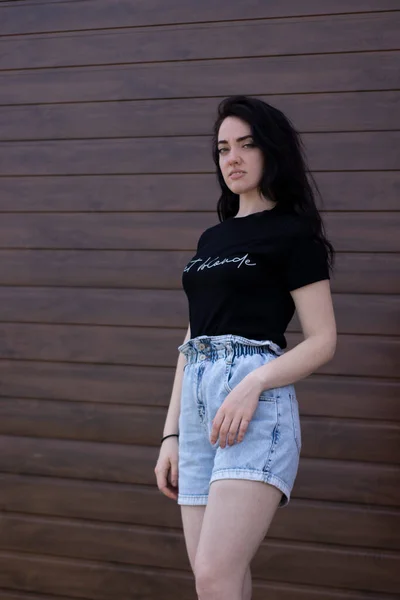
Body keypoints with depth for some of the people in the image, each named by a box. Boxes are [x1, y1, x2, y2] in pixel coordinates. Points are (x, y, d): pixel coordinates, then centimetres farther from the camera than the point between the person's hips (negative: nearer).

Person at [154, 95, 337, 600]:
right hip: (198, 405, 7)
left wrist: (251, 385, -19)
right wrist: (170, 434, 14)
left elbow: (322, 341, -4)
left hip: (256, 406, -6)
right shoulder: (211, 239, 21)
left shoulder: (294, 233, 2)